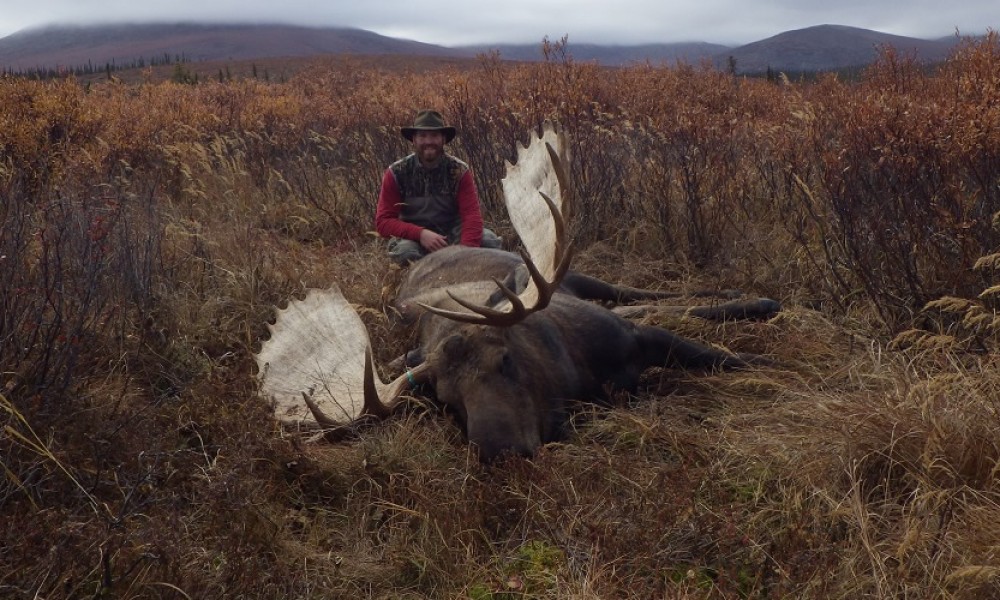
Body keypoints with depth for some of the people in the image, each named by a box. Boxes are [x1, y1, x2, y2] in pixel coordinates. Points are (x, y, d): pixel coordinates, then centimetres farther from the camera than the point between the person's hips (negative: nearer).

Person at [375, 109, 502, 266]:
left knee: (489, 240, -25)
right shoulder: (396, 173, -9)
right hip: (413, 238, -1)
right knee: (404, 250, -36)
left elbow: (472, 215, -17)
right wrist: (420, 233, -29)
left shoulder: (459, 171, -9)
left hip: (452, 235, 1)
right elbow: (383, 221, -12)